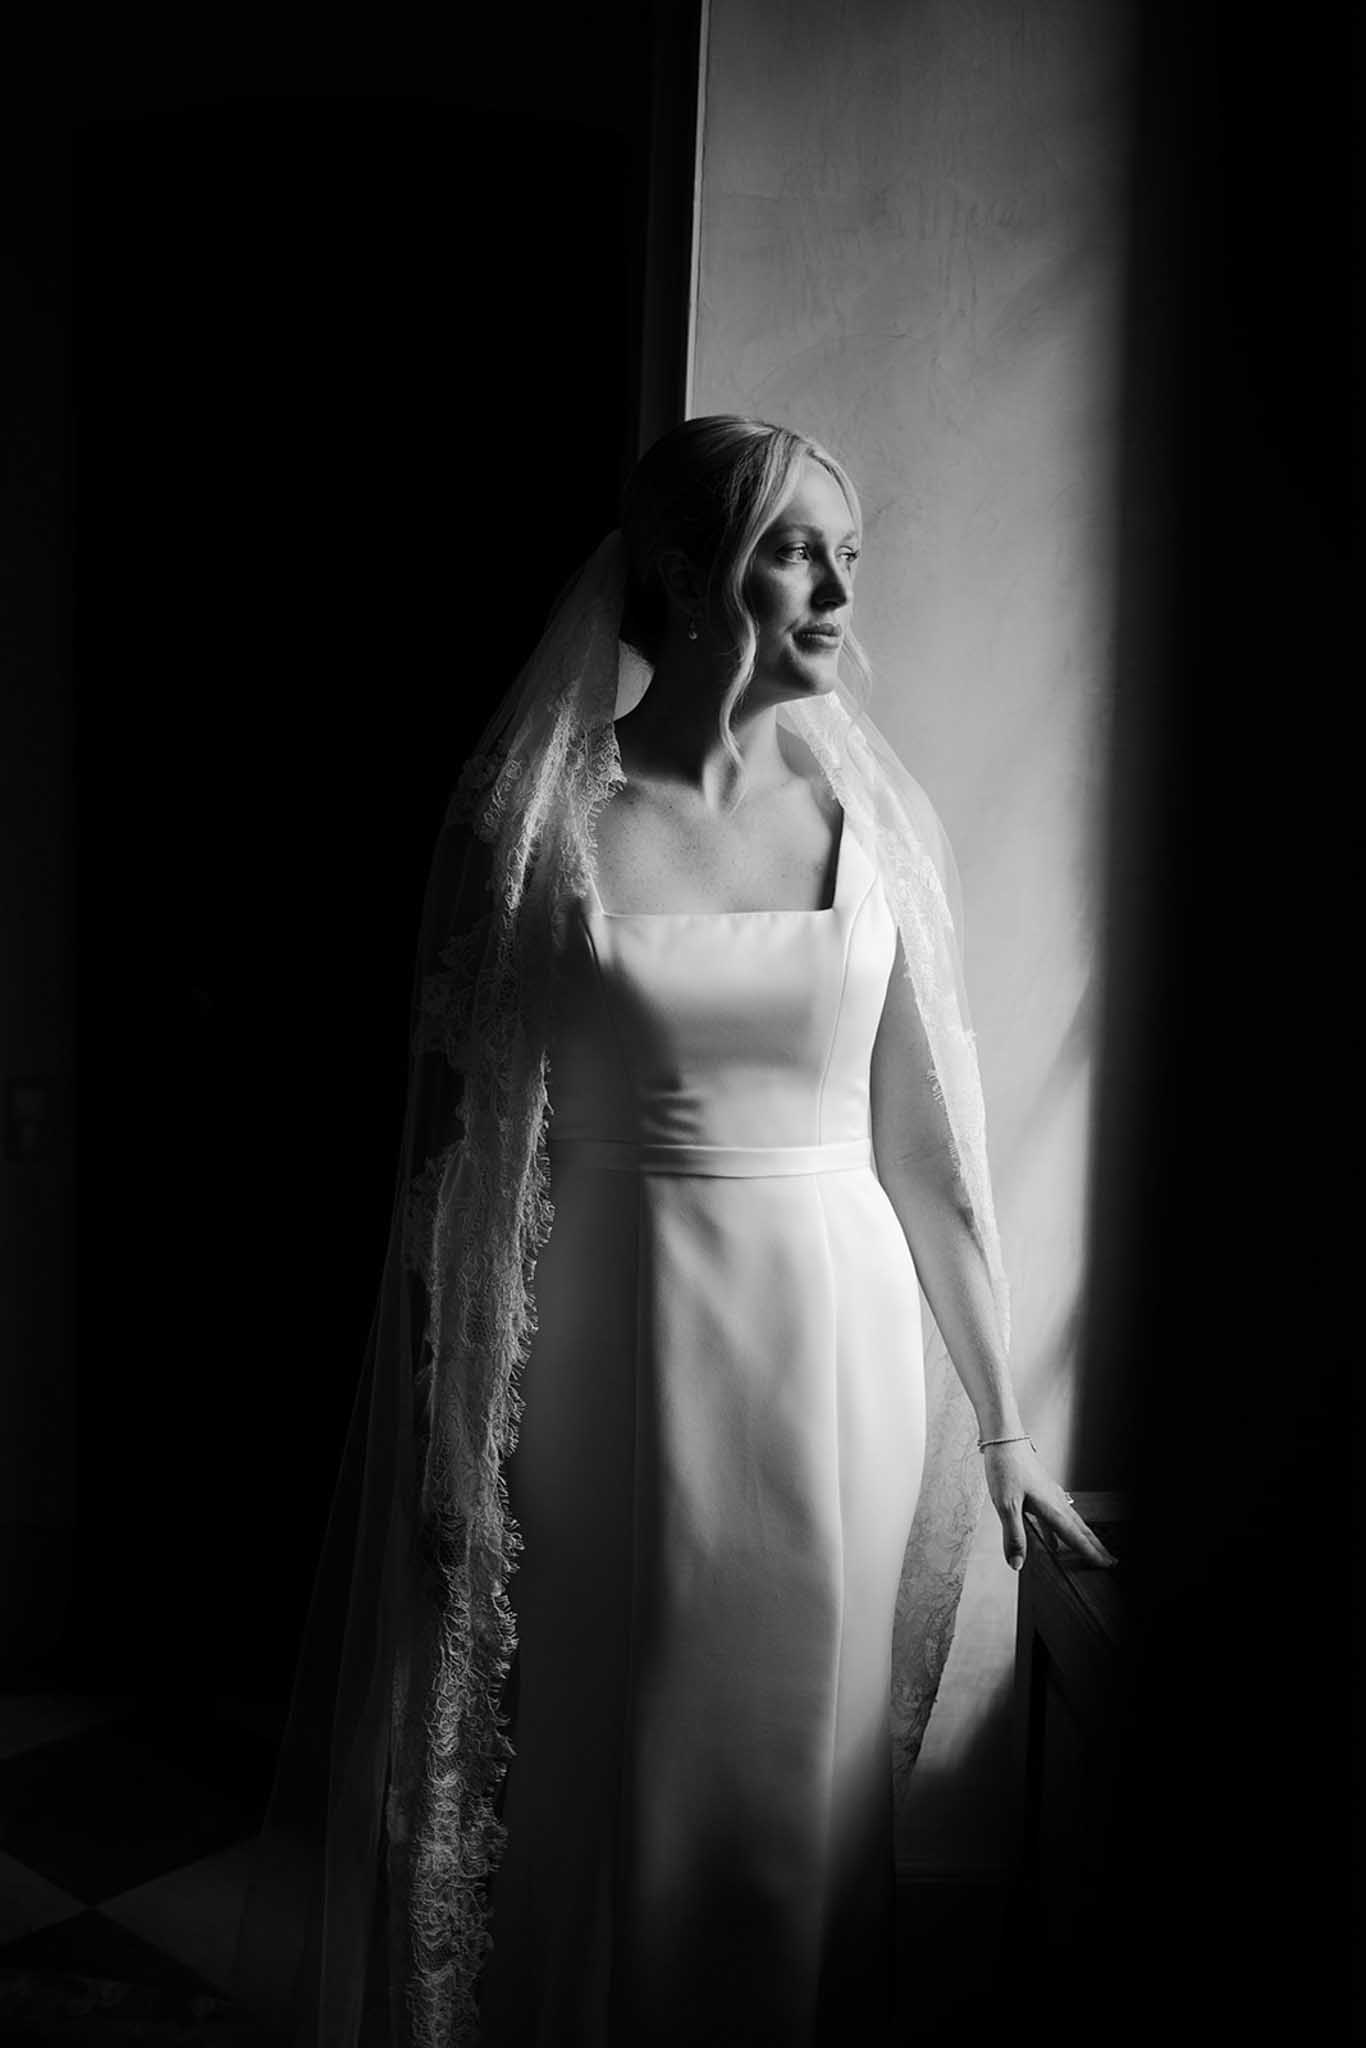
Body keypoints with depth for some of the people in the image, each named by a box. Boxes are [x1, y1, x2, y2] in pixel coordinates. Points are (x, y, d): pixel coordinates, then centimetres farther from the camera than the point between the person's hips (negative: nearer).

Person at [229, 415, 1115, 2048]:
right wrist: (455, 1441, -2)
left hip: (834, 1358, 2)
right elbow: (467, 1145, -3)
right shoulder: (541, 816, -6)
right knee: (589, 1791, 14)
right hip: (613, 1358, -1)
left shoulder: (879, 819, 0)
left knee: (795, 1793, 16)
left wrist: (1003, 1430, 7)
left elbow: (935, 1149, 3)